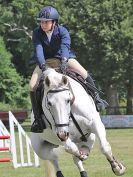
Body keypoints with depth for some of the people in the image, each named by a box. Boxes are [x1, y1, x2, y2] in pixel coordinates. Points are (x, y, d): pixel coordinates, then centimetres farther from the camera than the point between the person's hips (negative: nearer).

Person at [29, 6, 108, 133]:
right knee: (33, 85, -19)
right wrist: (42, 65, -47)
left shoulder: (62, 31, -20)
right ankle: (38, 119, -9)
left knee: (84, 74, -24)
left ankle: (96, 99, 0)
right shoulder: (37, 33, -16)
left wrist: (64, 60, -57)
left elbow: (65, 46, -37)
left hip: (63, 58, -1)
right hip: (45, 61, 1)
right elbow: (38, 49, -28)